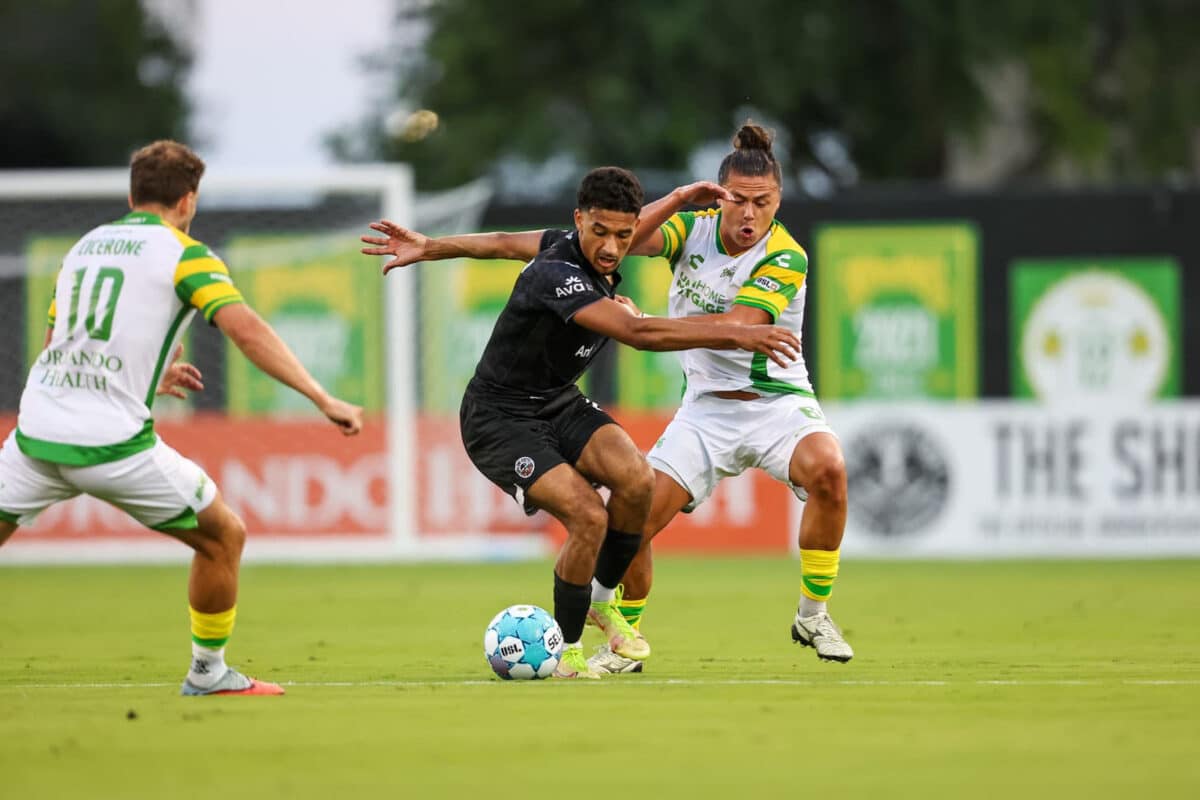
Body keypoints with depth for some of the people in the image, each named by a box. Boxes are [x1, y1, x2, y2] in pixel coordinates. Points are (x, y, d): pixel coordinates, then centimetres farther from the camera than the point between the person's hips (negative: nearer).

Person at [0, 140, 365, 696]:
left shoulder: (84, 246, 18)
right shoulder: (182, 253, 0)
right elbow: (246, 330, -14)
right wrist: (323, 399, -16)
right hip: (114, 444, -5)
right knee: (224, 537, 14)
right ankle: (208, 675, 22)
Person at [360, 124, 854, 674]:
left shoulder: (785, 258, -15)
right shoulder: (692, 228, -3)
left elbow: (734, 328, -26)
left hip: (778, 401, -3)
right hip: (706, 408, 3)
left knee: (827, 468, -34)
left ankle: (813, 613, -16)